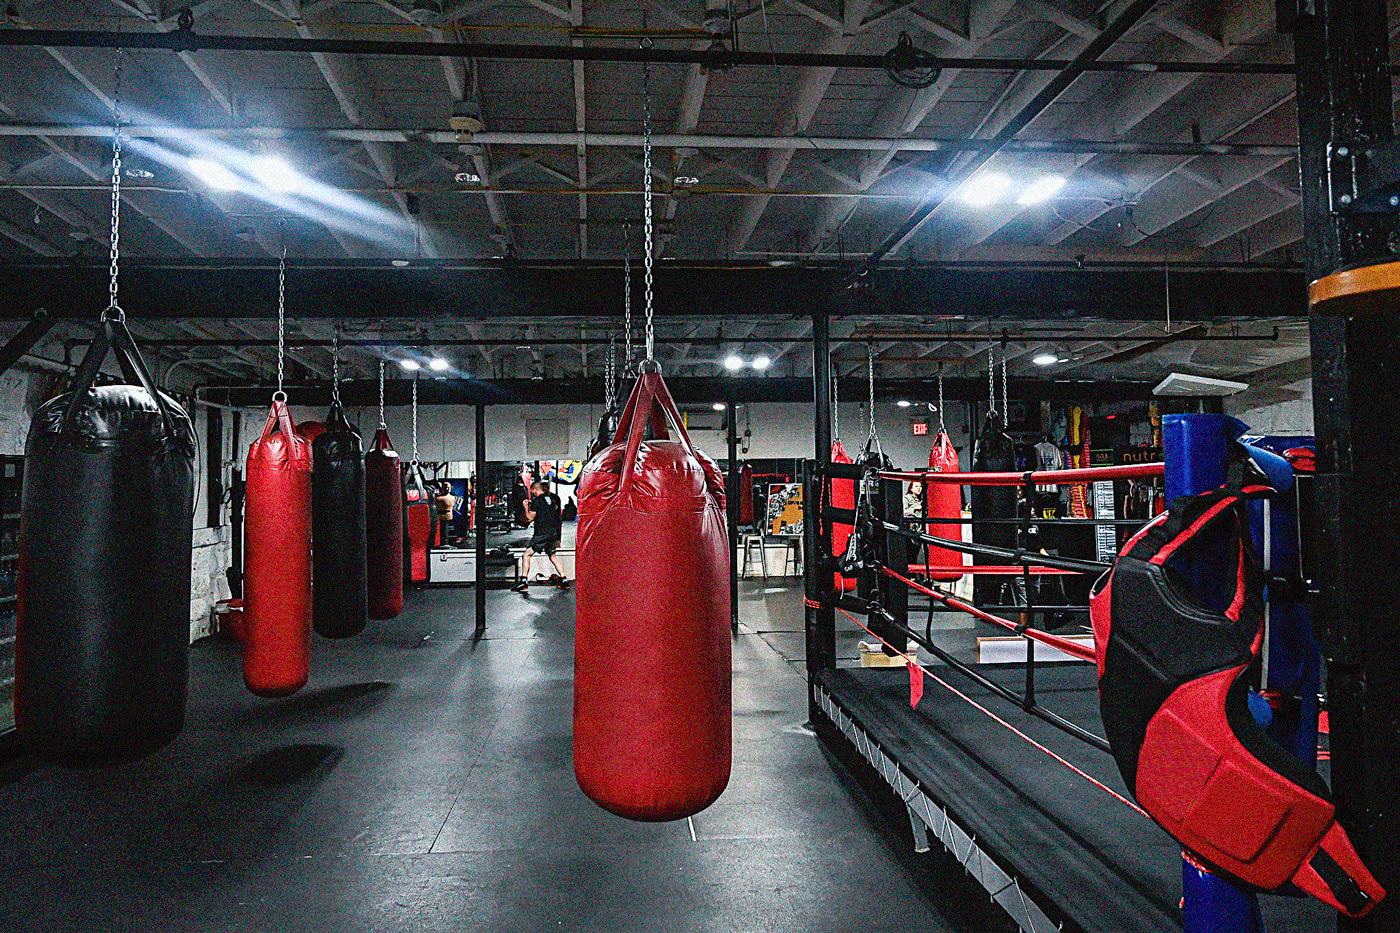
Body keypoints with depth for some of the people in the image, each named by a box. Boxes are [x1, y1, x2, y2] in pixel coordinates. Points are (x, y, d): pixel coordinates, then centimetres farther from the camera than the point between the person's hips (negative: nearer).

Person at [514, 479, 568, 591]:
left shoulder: (537, 501, -8)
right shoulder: (553, 498, 10)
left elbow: (530, 518, -4)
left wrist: (526, 507, 12)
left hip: (541, 533, -6)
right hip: (554, 532, 6)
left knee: (527, 555, 1)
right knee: (552, 555, 22)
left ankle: (524, 581, -8)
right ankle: (563, 580, 19)